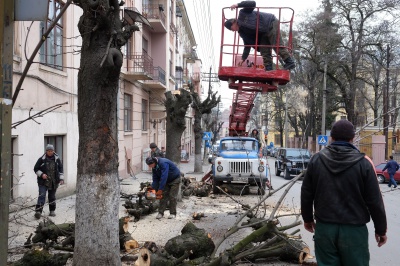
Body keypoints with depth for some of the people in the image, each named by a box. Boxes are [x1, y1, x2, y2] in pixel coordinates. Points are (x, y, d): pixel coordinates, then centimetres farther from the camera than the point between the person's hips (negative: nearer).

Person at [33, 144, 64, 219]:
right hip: (43, 182, -3)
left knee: (52, 197, 11)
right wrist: (41, 174, -14)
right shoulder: (42, 159, -2)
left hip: (54, 182, 3)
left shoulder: (57, 159, 6)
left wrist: (61, 179, 5)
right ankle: (38, 211, -18)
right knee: (42, 196, -13)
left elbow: (60, 169, 12)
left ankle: (52, 211, 22)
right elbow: (36, 169, 2)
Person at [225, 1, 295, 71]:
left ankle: (290, 63, -13)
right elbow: (247, 45, 10)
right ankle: (269, 69, 1)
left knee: (276, 45, -15)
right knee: (264, 50, 0)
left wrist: (238, 5, -24)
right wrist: (243, 58, 7)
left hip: (271, 23, -8)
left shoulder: (242, 14, -7)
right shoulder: (242, 32, 10)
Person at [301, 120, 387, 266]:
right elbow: (374, 200, -5)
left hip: (324, 227, 2)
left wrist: (308, 218, 20)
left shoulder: (317, 159, -1)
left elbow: (306, 193, 6)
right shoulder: (363, 162, -8)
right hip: (354, 229, -2)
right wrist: (381, 229, 6)